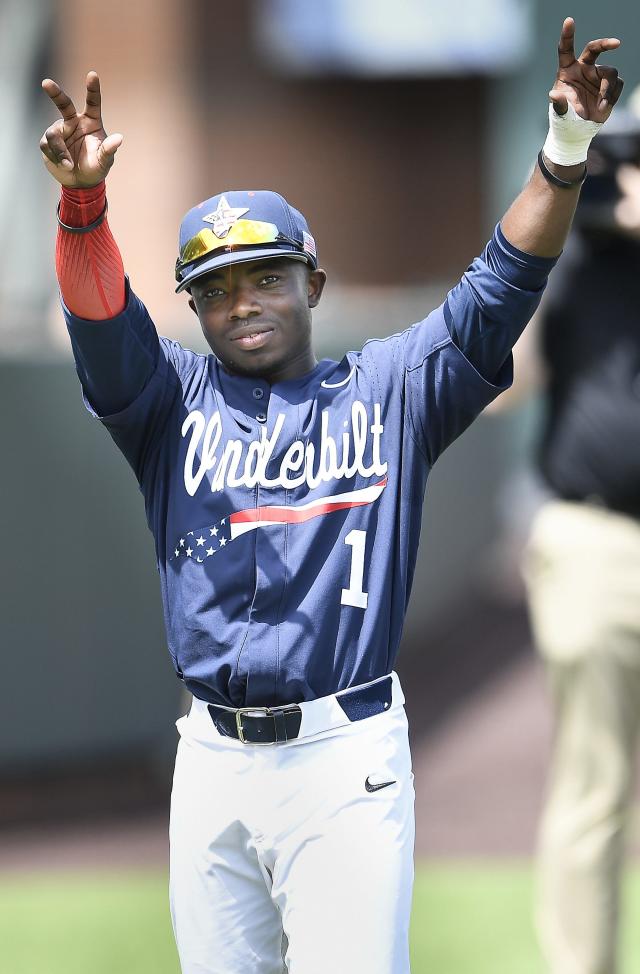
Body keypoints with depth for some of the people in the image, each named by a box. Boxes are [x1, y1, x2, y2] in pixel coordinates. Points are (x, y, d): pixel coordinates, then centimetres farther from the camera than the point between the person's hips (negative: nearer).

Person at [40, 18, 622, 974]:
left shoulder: (389, 389, 7)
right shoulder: (172, 401, 10)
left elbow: (499, 291, -4)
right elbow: (105, 324, -8)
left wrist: (565, 152, -19)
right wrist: (83, 199, -28)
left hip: (347, 757, -3)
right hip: (212, 759, 3)